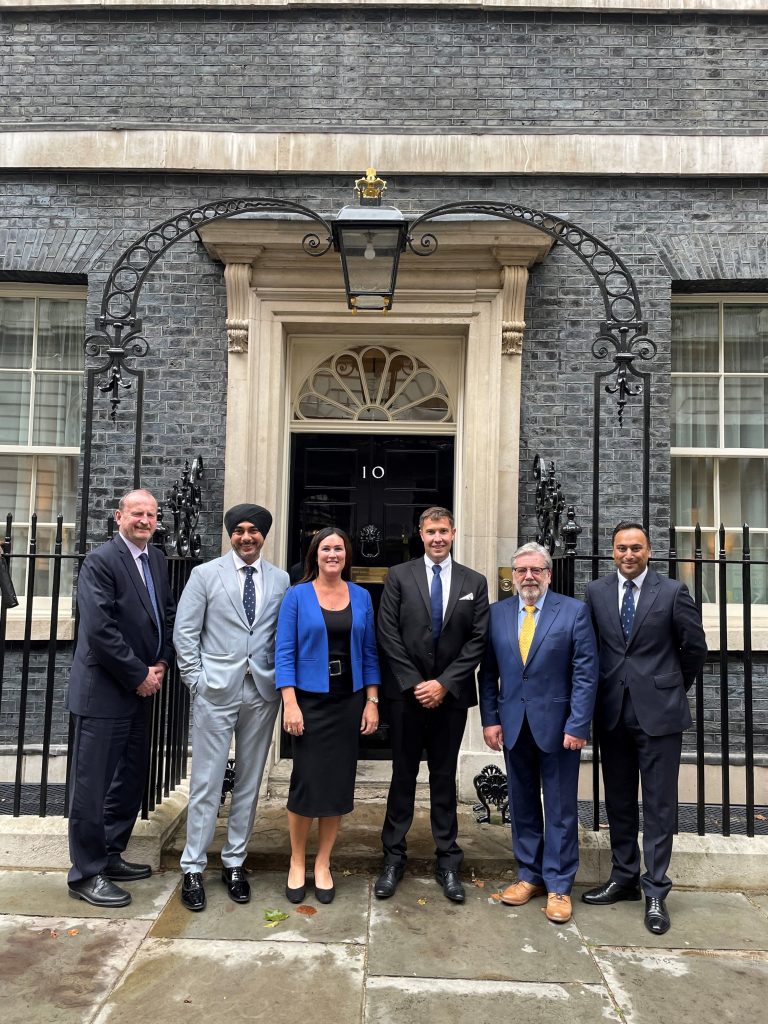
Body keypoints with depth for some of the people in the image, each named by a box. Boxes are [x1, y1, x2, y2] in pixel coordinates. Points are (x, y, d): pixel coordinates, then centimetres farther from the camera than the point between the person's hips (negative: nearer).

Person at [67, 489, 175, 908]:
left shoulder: (157, 560, 9)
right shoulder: (101, 561, -14)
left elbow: (168, 615, 15)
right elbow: (100, 629, -20)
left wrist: (161, 664, 1)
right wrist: (139, 675, -14)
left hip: (141, 689, 8)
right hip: (104, 692, -8)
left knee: (130, 780, 16)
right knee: (93, 783, 3)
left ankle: (110, 856, 31)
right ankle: (86, 874, 16)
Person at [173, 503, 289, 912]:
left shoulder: (280, 580, 6)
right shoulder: (205, 574, 1)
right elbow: (184, 632, 0)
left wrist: (283, 680, 0)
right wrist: (196, 680, -4)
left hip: (262, 692, 3)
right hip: (216, 691, -2)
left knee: (249, 782, 11)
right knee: (206, 783, 3)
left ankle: (234, 862, 26)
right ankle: (193, 869, 16)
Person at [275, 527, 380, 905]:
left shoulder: (361, 597, 5)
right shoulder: (297, 596, -2)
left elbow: (369, 654, 7)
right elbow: (284, 653, -5)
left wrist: (372, 701, 1)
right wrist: (290, 704, -13)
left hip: (349, 701, 3)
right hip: (309, 700, -2)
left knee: (339, 782, 8)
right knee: (306, 781, 1)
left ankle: (322, 865, 24)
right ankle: (297, 863, 22)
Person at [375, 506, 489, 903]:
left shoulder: (474, 582, 4)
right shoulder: (399, 576, 0)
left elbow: (478, 640, -1)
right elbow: (389, 635, -4)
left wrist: (444, 683, -9)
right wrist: (414, 684, -10)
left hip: (451, 693, 1)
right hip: (407, 692, -1)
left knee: (444, 777, 11)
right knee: (403, 775, 8)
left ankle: (448, 862, 20)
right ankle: (393, 858, 20)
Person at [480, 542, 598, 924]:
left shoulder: (574, 611, -5)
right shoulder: (497, 613, 4)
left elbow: (586, 673, -7)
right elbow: (488, 673, 6)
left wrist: (577, 725, -12)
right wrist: (490, 719, 0)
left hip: (557, 724, -3)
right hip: (513, 725, 3)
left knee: (560, 808, 6)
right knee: (522, 805, 13)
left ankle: (558, 885, 20)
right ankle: (529, 875, 28)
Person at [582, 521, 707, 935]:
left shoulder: (672, 592, -5)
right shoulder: (596, 592, 3)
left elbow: (695, 646, 3)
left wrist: (675, 686, 10)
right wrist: (604, 686, 8)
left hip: (658, 710, -3)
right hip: (612, 710, 3)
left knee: (659, 804, 4)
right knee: (618, 800, 14)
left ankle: (655, 892, 15)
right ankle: (624, 878, 28)